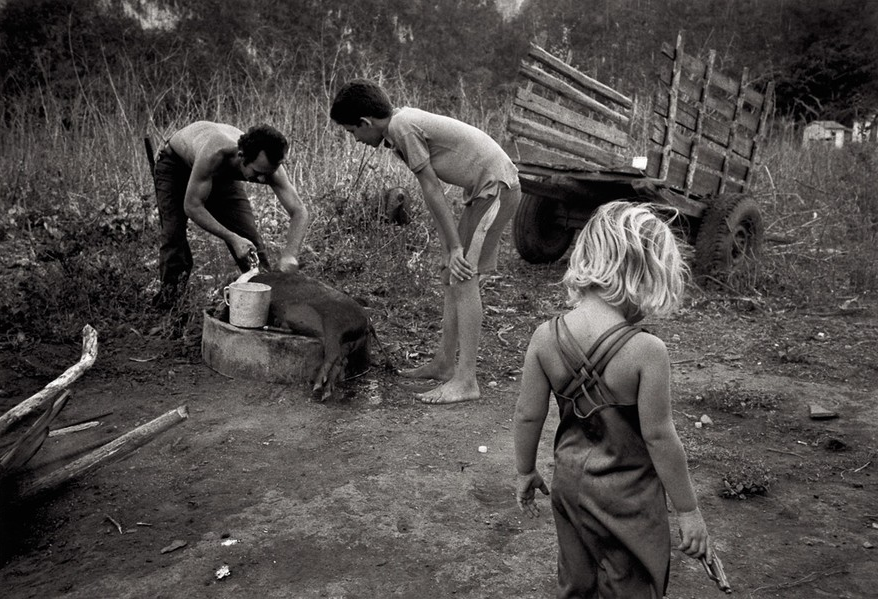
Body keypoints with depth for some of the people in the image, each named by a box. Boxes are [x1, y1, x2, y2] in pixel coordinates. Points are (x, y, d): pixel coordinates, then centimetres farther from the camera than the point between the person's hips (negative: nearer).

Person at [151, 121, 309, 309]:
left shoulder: (267, 164, -35)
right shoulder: (214, 155, -48)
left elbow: (299, 211, -33)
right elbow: (192, 206, -38)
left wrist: (290, 254, -49)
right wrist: (231, 238, -47)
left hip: (222, 173, 3)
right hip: (175, 162, -3)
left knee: (249, 236, -8)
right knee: (173, 232, -14)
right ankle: (170, 286, 5)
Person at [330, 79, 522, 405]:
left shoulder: (402, 126, -16)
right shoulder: (403, 121, 12)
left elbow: (432, 189, -17)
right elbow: (433, 189, 10)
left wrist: (455, 247, -14)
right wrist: (449, 246, 7)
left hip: (496, 185, -10)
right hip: (482, 189, 10)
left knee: (463, 277, -13)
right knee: (452, 276, 11)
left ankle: (466, 380, -11)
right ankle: (444, 363, 20)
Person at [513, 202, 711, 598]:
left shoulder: (545, 337, -14)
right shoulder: (646, 351, -26)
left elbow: (528, 416, -5)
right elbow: (659, 438, -19)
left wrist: (525, 472, 12)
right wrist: (688, 510, -6)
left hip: (570, 480, 4)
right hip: (627, 497, -4)